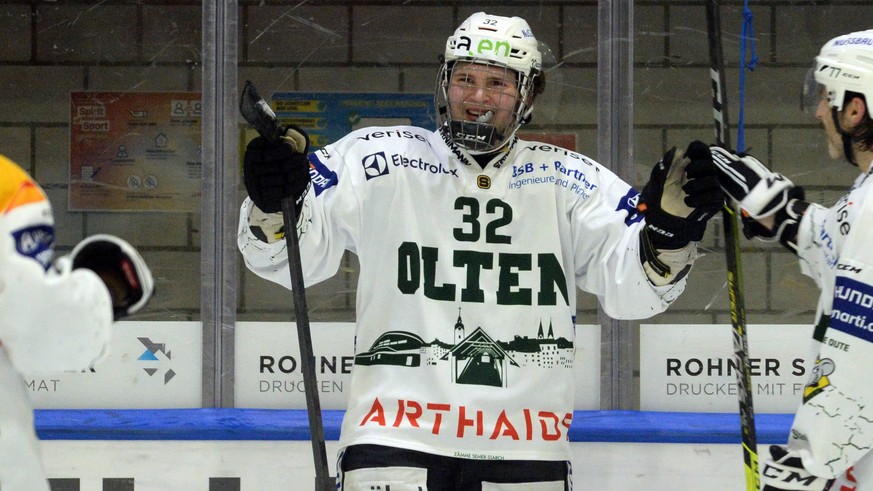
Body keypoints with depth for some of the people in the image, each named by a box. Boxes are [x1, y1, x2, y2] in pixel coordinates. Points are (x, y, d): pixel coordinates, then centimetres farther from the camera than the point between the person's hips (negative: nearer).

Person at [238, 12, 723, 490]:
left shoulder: (568, 183, 6)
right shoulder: (377, 162, 1)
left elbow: (634, 290, 0)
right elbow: (288, 257, -2)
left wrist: (669, 227, -19)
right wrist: (274, 209, -23)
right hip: (393, 438, -2)